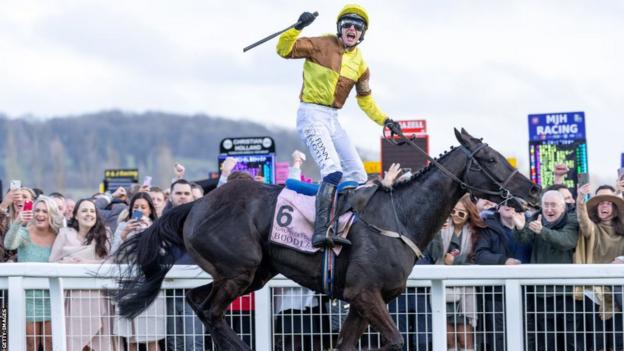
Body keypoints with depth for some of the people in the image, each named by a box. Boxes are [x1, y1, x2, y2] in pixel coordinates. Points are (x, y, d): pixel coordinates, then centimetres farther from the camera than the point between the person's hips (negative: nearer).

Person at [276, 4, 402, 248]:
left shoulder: (359, 64, 13)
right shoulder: (321, 46, -6)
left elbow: (365, 99, 25)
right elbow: (284, 49, -14)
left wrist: (384, 121, 19)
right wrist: (298, 28, -28)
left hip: (333, 120, 8)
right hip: (312, 115, -8)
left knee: (358, 177, 7)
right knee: (333, 170, -26)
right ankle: (321, 231, -34)